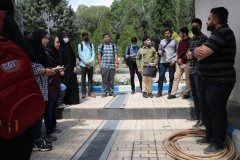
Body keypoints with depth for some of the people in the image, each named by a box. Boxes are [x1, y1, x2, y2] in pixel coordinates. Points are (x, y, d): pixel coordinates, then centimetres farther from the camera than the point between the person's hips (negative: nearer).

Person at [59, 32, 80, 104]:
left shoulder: (69, 47, 14)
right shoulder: (60, 48, -5)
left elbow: (73, 57, 16)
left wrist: (74, 66, 6)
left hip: (71, 69, 6)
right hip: (64, 69, -6)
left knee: (73, 84, 3)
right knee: (64, 85, -5)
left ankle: (72, 99, 10)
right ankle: (63, 100, 4)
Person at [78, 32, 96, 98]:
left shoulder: (91, 45, 13)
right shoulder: (80, 45, 5)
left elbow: (93, 55, 5)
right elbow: (80, 55, -2)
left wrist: (89, 62, -11)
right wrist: (86, 63, -10)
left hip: (90, 64, 3)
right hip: (83, 64, -2)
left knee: (90, 79, 4)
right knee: (83, 80, -1)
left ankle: (90, 92, 10)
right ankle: (83, 93, 3)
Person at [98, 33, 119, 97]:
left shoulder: (113, 45, 13)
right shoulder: (101, 45, 7)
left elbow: (115, 55, 11)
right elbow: (99, 56, 5)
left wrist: (116, 63, 1)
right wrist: (100, 65, -1)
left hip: (112, 65, 2)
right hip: (104, 65, -2)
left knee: (111, 79, 3)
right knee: (104, 79, -4)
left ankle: (111, 92, 12)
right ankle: (105, 92, 5)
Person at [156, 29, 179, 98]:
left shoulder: (175, 41, 7)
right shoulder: (162, 41, 15)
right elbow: (159, 50, 20)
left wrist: (174, 60, -9)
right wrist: (161, 52, -4)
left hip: (171, 62, -2)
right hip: (163, 62, 2)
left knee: (171, 77, 2)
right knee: (161, 77, 0)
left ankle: (170, 92, 11)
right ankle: (159, 92, 7)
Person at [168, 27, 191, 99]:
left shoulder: (190, 41, -7)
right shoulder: (181, 41, 16)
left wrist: (182, 59, -11)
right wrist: (179, 59, 0)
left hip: (187, 62, -7)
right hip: (180, 62, 7)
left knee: (187, 78, 1)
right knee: (176, 77, 4)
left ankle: (186, 93, 11)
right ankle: (173, 93, 7)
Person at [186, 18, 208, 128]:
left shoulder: (203, 38, -8)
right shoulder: (192, 39, 19)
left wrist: (192, 55, -7)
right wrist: (188, 54, -1)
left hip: (199, 70, -9)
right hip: (191, 70, 9)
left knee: (200, 94, -8)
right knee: (194, 94, 15)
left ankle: (202, 119, -5)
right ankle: (197, 115, 26)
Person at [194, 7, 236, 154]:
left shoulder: (223, 33, -17)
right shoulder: (217, 34, 18)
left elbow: (201, 54, -23)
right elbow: (199, 53, 12)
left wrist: (199, 51, 0)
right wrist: (198, 51, -11)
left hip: (219, 82, -10)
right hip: (209, 80, 10)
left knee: (216, 113, 0)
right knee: (206, 110, 18)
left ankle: (218, 144, 14)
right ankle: (210, 136, 33)